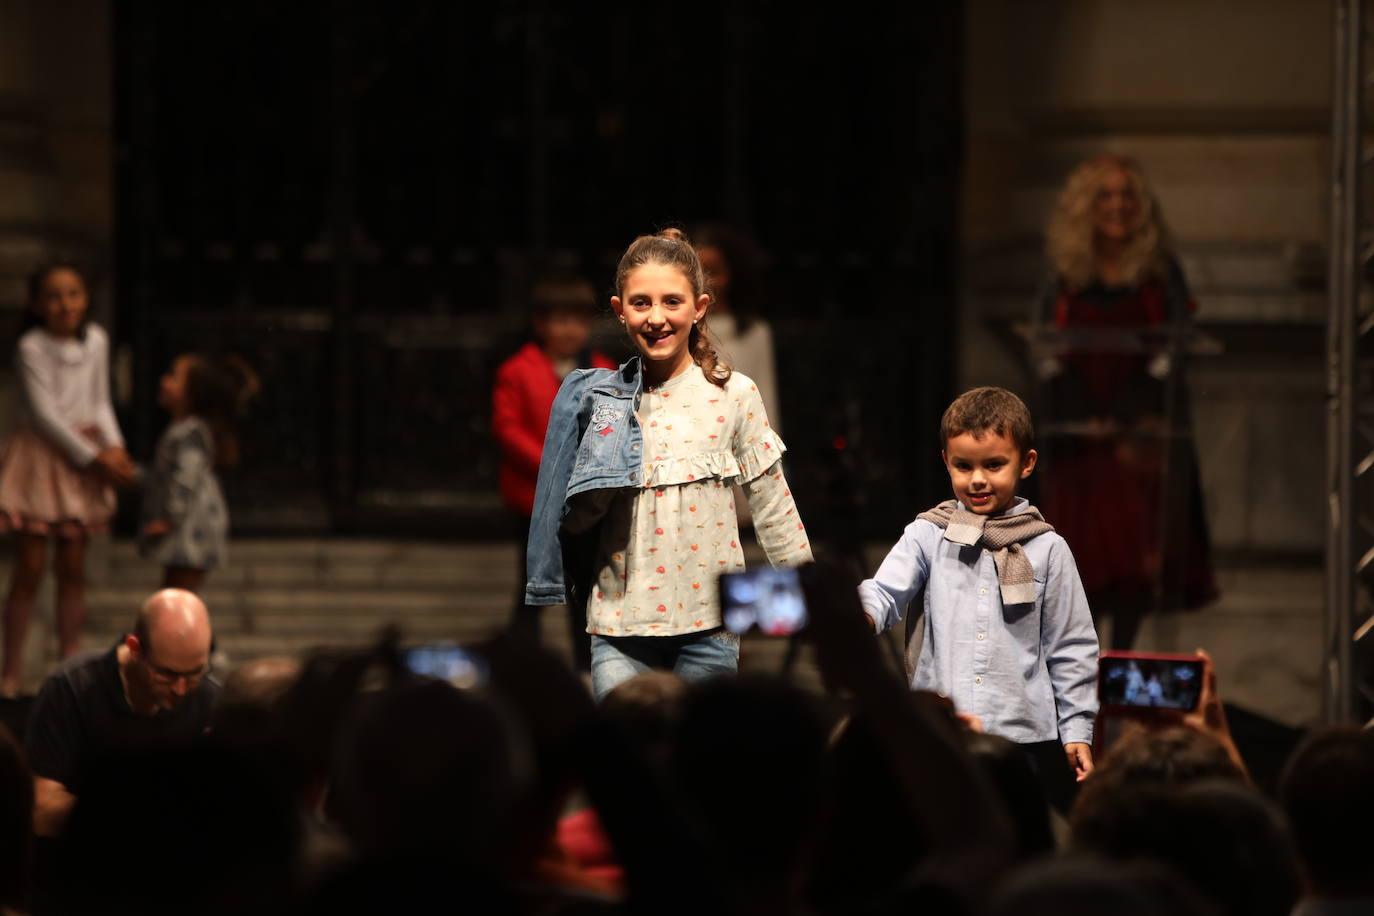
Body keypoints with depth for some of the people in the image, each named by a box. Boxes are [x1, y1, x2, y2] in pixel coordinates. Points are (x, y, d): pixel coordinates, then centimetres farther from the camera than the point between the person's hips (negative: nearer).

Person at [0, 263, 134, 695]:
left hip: (83, 456, 5)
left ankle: (69, 660, 15)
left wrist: (114, 447, -7)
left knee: (73, 567, 8)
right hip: (41, 453, -5)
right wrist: (94, 457, -16)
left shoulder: (95, 341, 3)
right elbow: (44, 413, -15)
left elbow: (100, 402, 10)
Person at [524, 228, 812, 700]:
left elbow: (774, 509, 5)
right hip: (620, 623, 1)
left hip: (708, 623, -1)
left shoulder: (733, 395, 0)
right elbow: (572, 518, 7)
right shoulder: (598, 398, 3)